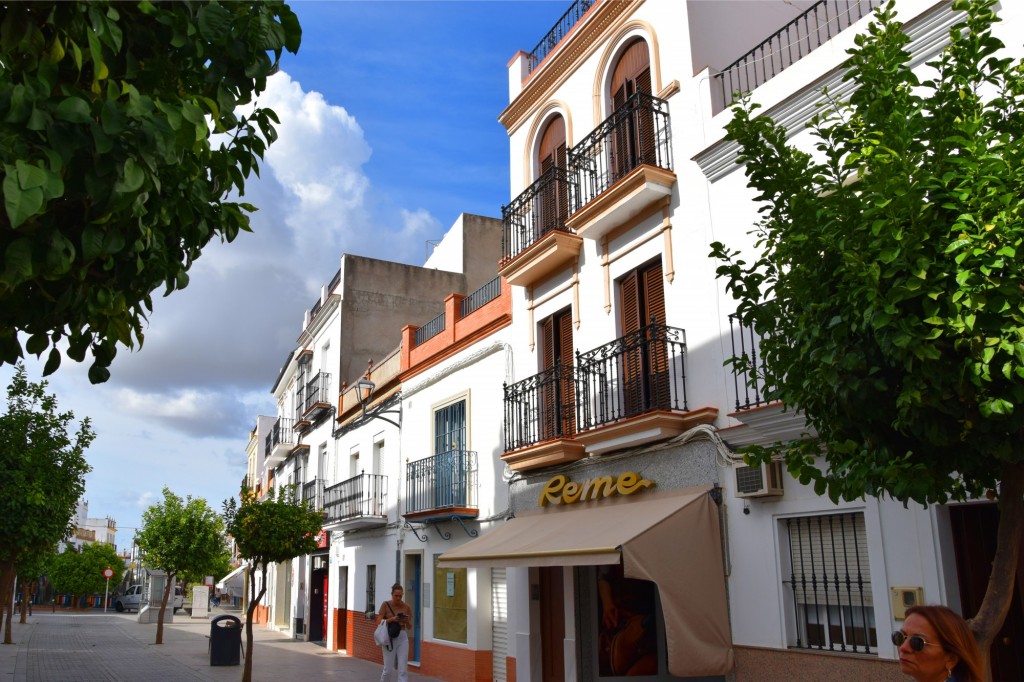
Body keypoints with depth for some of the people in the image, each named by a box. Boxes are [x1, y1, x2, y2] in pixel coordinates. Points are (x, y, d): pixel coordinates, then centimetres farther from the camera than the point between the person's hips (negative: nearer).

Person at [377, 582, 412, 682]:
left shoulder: (407, 607, 2)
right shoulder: (385, 605, -5)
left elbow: (410, 628, 7)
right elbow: (378, 622, -8)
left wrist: (407, 621, -15)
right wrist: (391, 619, -23)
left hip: (402, 638, 2)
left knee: (403, 669, -4)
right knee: (388, 669, 3)